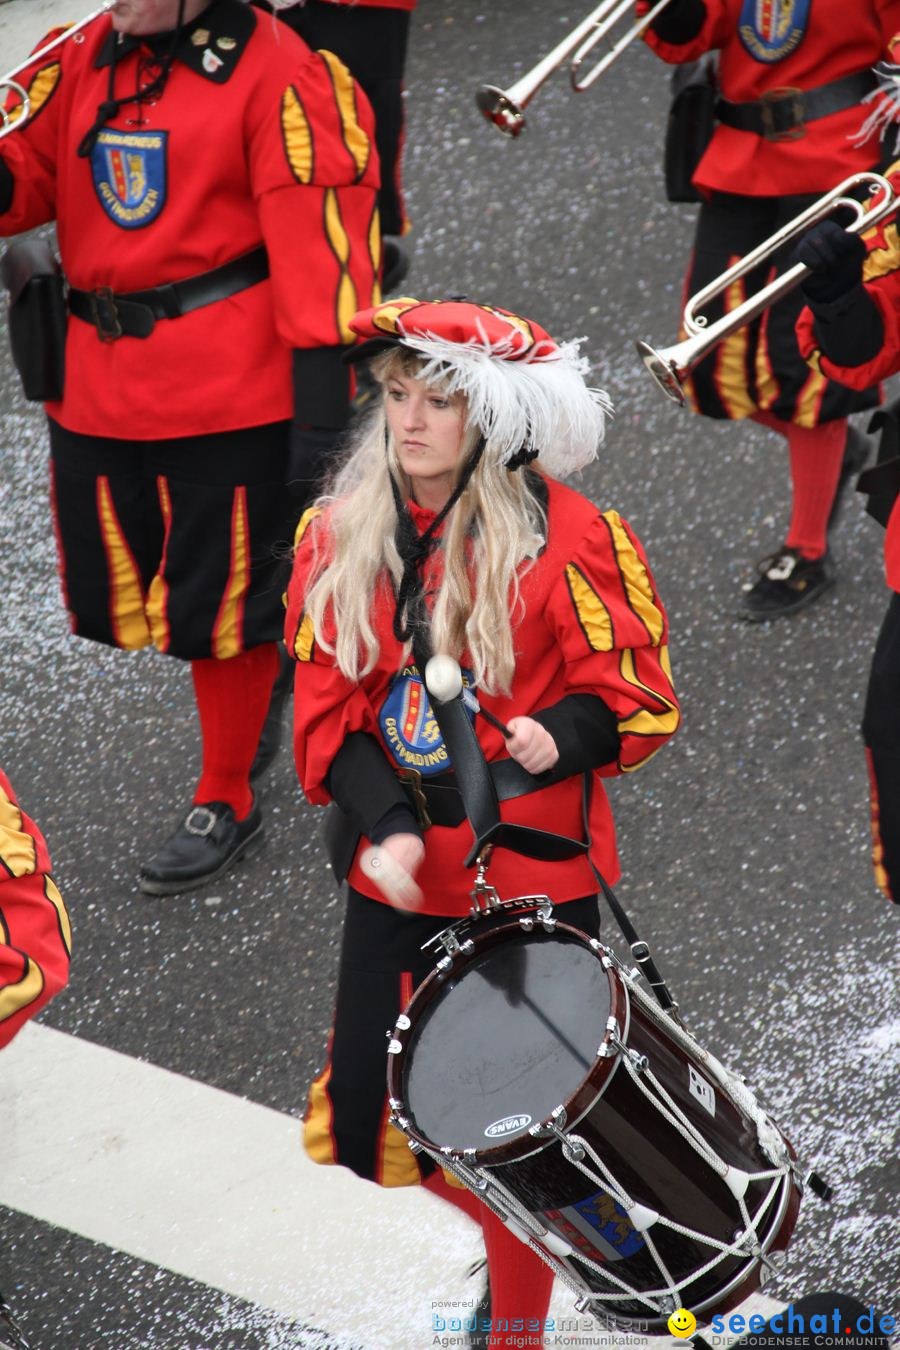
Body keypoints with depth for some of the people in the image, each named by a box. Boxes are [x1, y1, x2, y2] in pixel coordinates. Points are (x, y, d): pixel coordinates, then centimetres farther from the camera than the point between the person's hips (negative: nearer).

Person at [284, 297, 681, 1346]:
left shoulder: (564, 536, -12)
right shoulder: (340, 533, 0)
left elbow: (638, 697, -6)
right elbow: (324, 707, 1)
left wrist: (560, 735, -27)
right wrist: (384, 824, -15)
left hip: (530, 867, -4)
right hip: (396, 867, 4)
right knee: (367, 1125, 7)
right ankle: (508, 1221, 35)